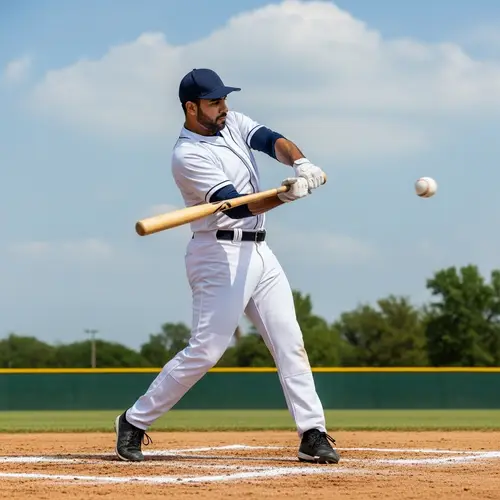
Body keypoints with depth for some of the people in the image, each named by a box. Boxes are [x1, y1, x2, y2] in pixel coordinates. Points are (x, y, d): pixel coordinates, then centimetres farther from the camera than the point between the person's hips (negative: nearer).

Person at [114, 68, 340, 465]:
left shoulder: (234, 123, 10)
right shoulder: (188, 156, -15)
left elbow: (273, 141, -6)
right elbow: (237, 205, -24)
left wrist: (300, 163, -28)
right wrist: (289, 193, -39)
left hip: (259, 252, 8)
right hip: (220, 254, -8)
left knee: (290, 343, 2)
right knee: (206, 350, -11)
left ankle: (313, 435, 1)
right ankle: (135, 421, 1)